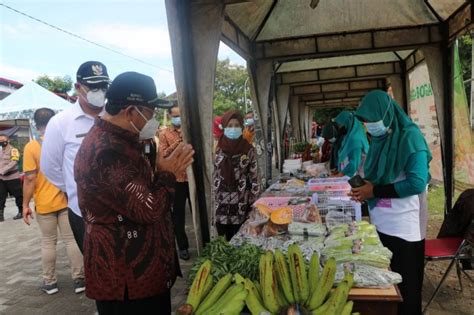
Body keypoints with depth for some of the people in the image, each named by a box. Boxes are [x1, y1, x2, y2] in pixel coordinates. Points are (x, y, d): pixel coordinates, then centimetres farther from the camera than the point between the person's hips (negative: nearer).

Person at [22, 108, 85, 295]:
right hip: (66, 200, 2)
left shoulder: (31, 147, -10)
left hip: (44, 204, -2)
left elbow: (30, 178, -12)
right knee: (71, 239, 7)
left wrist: (25, 205, -5)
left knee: (48, 242, 10)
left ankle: (49, 282, 19)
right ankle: (79, 279, 12)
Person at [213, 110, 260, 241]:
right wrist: (212, 202, 4)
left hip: (242, 202, -1)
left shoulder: (249, 149, -3)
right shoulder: (217, 149, 0)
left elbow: (253, 176, 0)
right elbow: (212, 176, 6)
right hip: (221, 202, 1)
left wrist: (253, 202, -2)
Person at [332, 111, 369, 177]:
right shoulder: (348, 136, 11)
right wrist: (339, 172, 9)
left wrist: (340, 174, -19)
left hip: (355, 176, -8)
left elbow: (354, 162, -21)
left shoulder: (355, 139, -17)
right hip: (348, 174, 8)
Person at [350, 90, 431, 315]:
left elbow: (417, 183, -19)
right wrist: (365, 188, -2)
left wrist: (374, 191, -17)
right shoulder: (380, 139, 9)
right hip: (380, 224, 7)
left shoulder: (410, 136, -13)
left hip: (404, 227, -7)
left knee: (404, 287, 6)